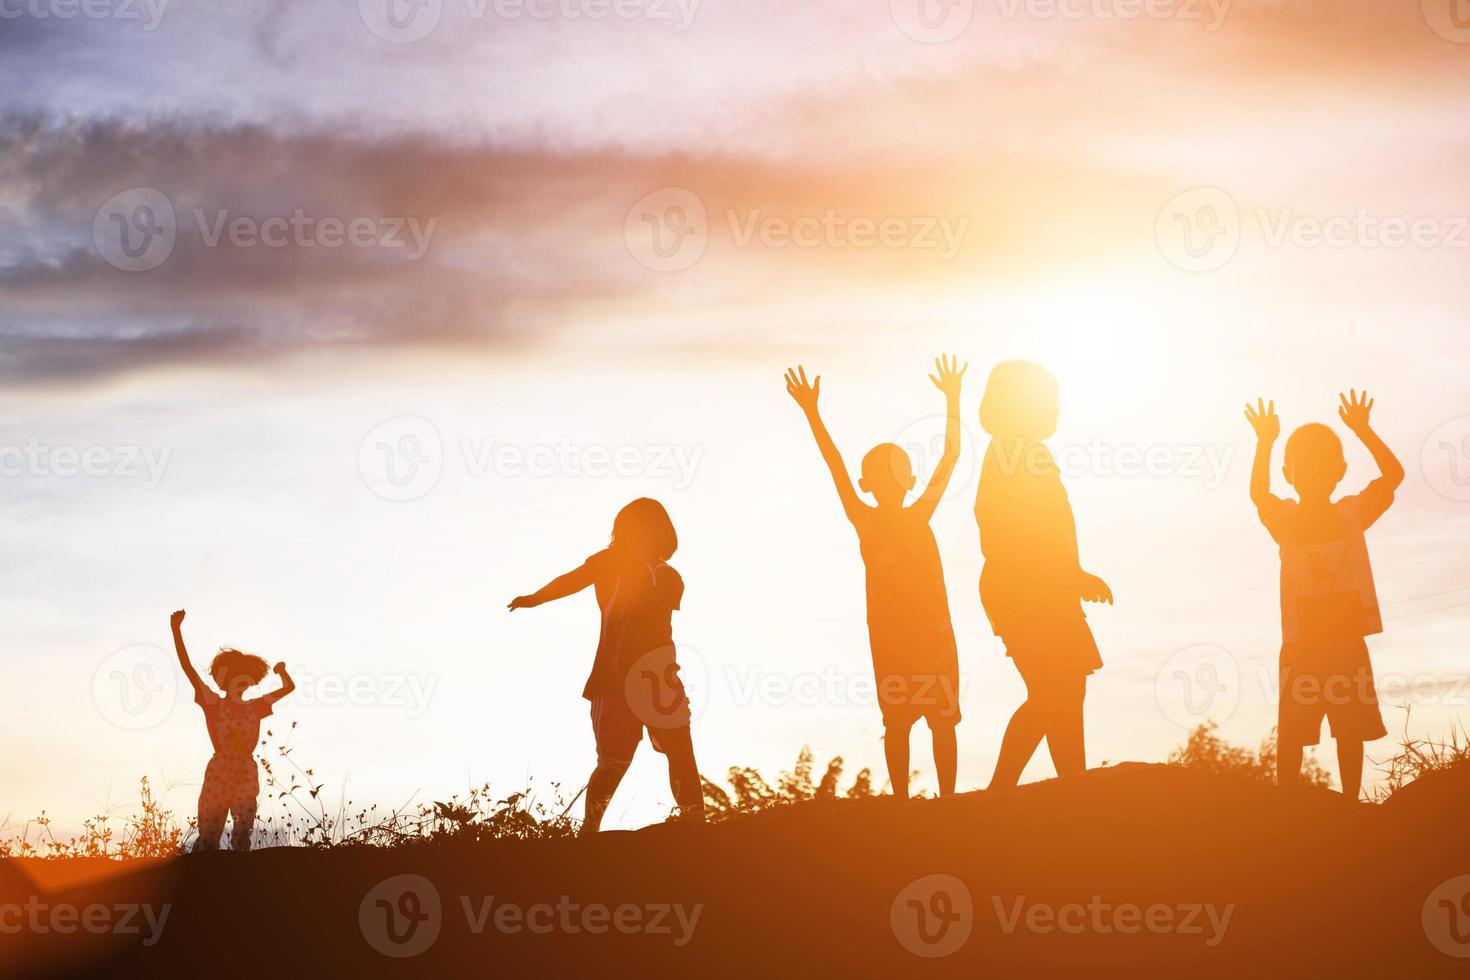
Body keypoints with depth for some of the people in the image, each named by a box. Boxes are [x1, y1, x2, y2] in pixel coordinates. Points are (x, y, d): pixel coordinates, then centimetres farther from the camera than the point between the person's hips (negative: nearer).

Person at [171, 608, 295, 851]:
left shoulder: (255, 708, 14)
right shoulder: (213, 704, 4)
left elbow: (289, 687, 27)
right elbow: (187, 666, -3)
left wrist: (281, 671, 13)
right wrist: (176, 630, -9)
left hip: (246, 776, 3)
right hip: (218, 774, -3)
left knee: (242, 840, -7)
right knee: (208, 840, -6)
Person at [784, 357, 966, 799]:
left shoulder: (919, 517, 6)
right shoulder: (865, 522, 1)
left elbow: (950, 456, 6)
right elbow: (836, 467, -5)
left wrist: (953, 399, 4)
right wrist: (811, 413, -10)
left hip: (935, 633, 2)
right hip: (891, 635, -2)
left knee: (943, 719, 3)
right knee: (897, 721, 1)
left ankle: (947, 801, 8)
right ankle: (901, 803, 5)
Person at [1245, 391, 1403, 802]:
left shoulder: (1353, 513, 5)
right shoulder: (1285, 518, 0)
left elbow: (1393, 474, -3)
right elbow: (1259, 494, -20)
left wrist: (1363, 431, -9)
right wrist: (1265, 443, -26)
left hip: (1348, 638, 2)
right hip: (1301, 643, -2)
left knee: (1352, 729, 7)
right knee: (1292, 733, 0)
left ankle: (1351, 805, 17)